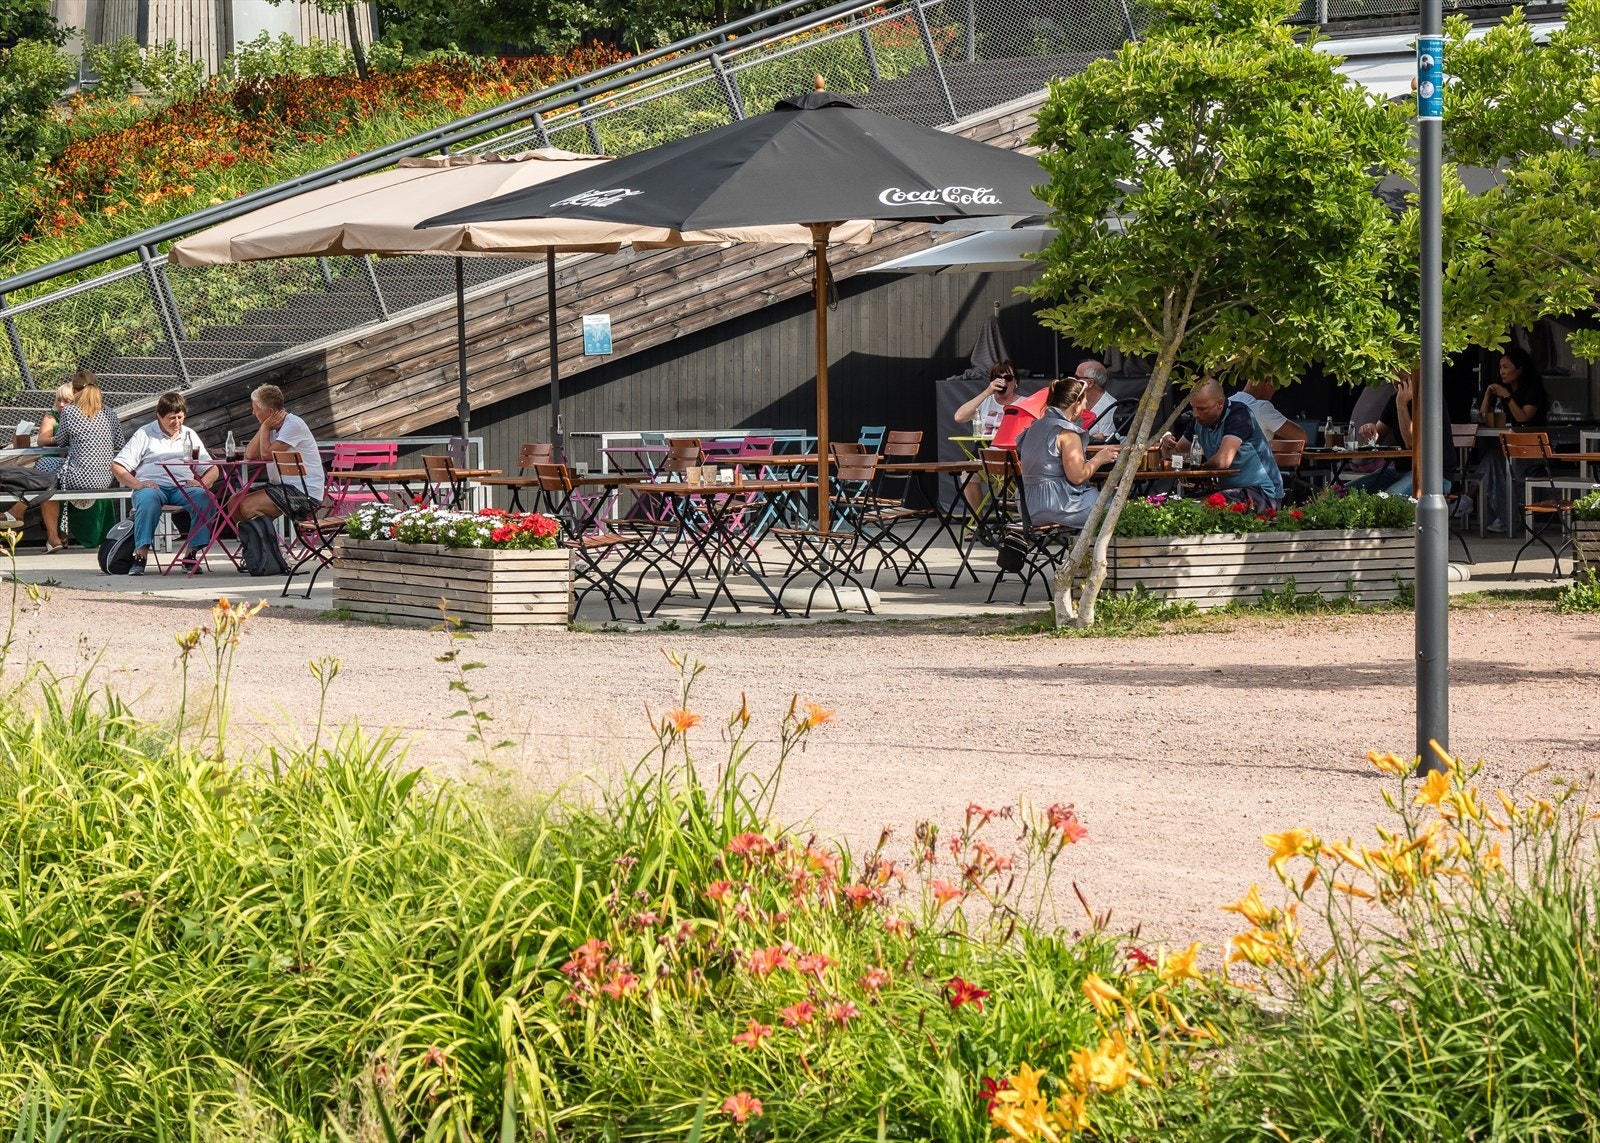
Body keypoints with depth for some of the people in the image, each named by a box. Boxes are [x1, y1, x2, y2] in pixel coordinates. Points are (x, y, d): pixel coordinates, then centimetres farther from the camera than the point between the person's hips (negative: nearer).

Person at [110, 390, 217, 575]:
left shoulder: (190, 435, 23)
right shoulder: (145, 434, 12)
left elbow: (212, 469, 19)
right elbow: (117, 467, 4)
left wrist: (202, 483, -5)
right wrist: (137, 484, -14)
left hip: (183, 487, 3)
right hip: (152, 486, -3)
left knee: (204, 498, -31)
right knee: (148, 499, -39)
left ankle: (191, 553, -28)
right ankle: (140, 555, -41)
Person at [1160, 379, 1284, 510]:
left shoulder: (1238, 415, -18)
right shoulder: (1199, 420, 6)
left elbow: (1222, 461, -29)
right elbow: (1176, 453, 15)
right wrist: (1167, 446, -8)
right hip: (1230, 488, 8)